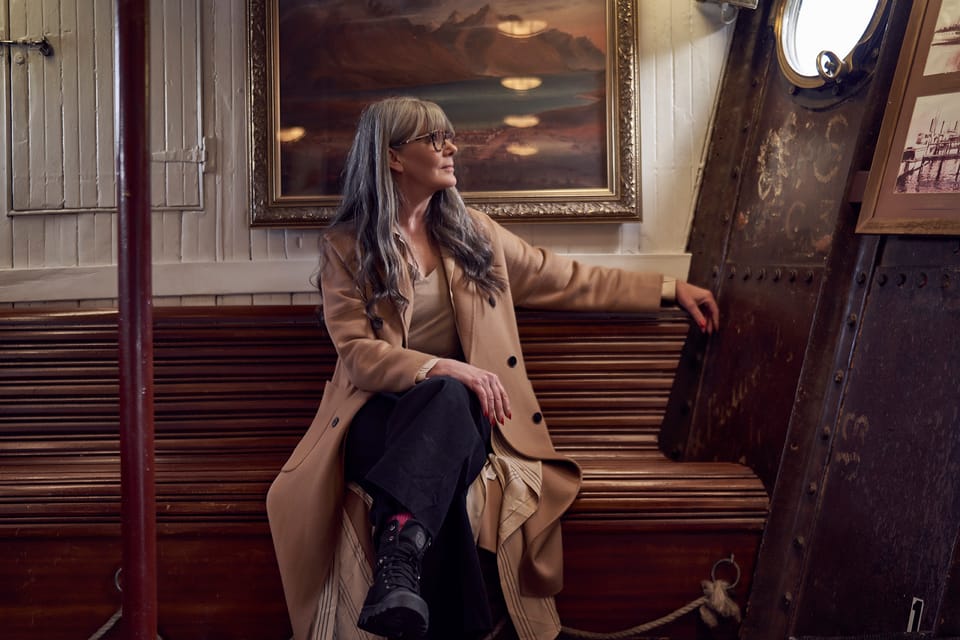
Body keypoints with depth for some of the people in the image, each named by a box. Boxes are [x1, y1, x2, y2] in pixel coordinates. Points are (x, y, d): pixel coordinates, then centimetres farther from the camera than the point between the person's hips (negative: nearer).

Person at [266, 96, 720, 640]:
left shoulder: (472, 233, 14)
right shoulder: (346, 247, 3)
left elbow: (569, 280, 18)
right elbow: (357, 354, -6)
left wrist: (671, 288, 16)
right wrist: (444, 368, -23)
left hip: (461, 411, 3)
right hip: (382, 413, -2)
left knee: (447, 400, -34)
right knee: (443, 392, -37)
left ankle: (399, 551, -51)